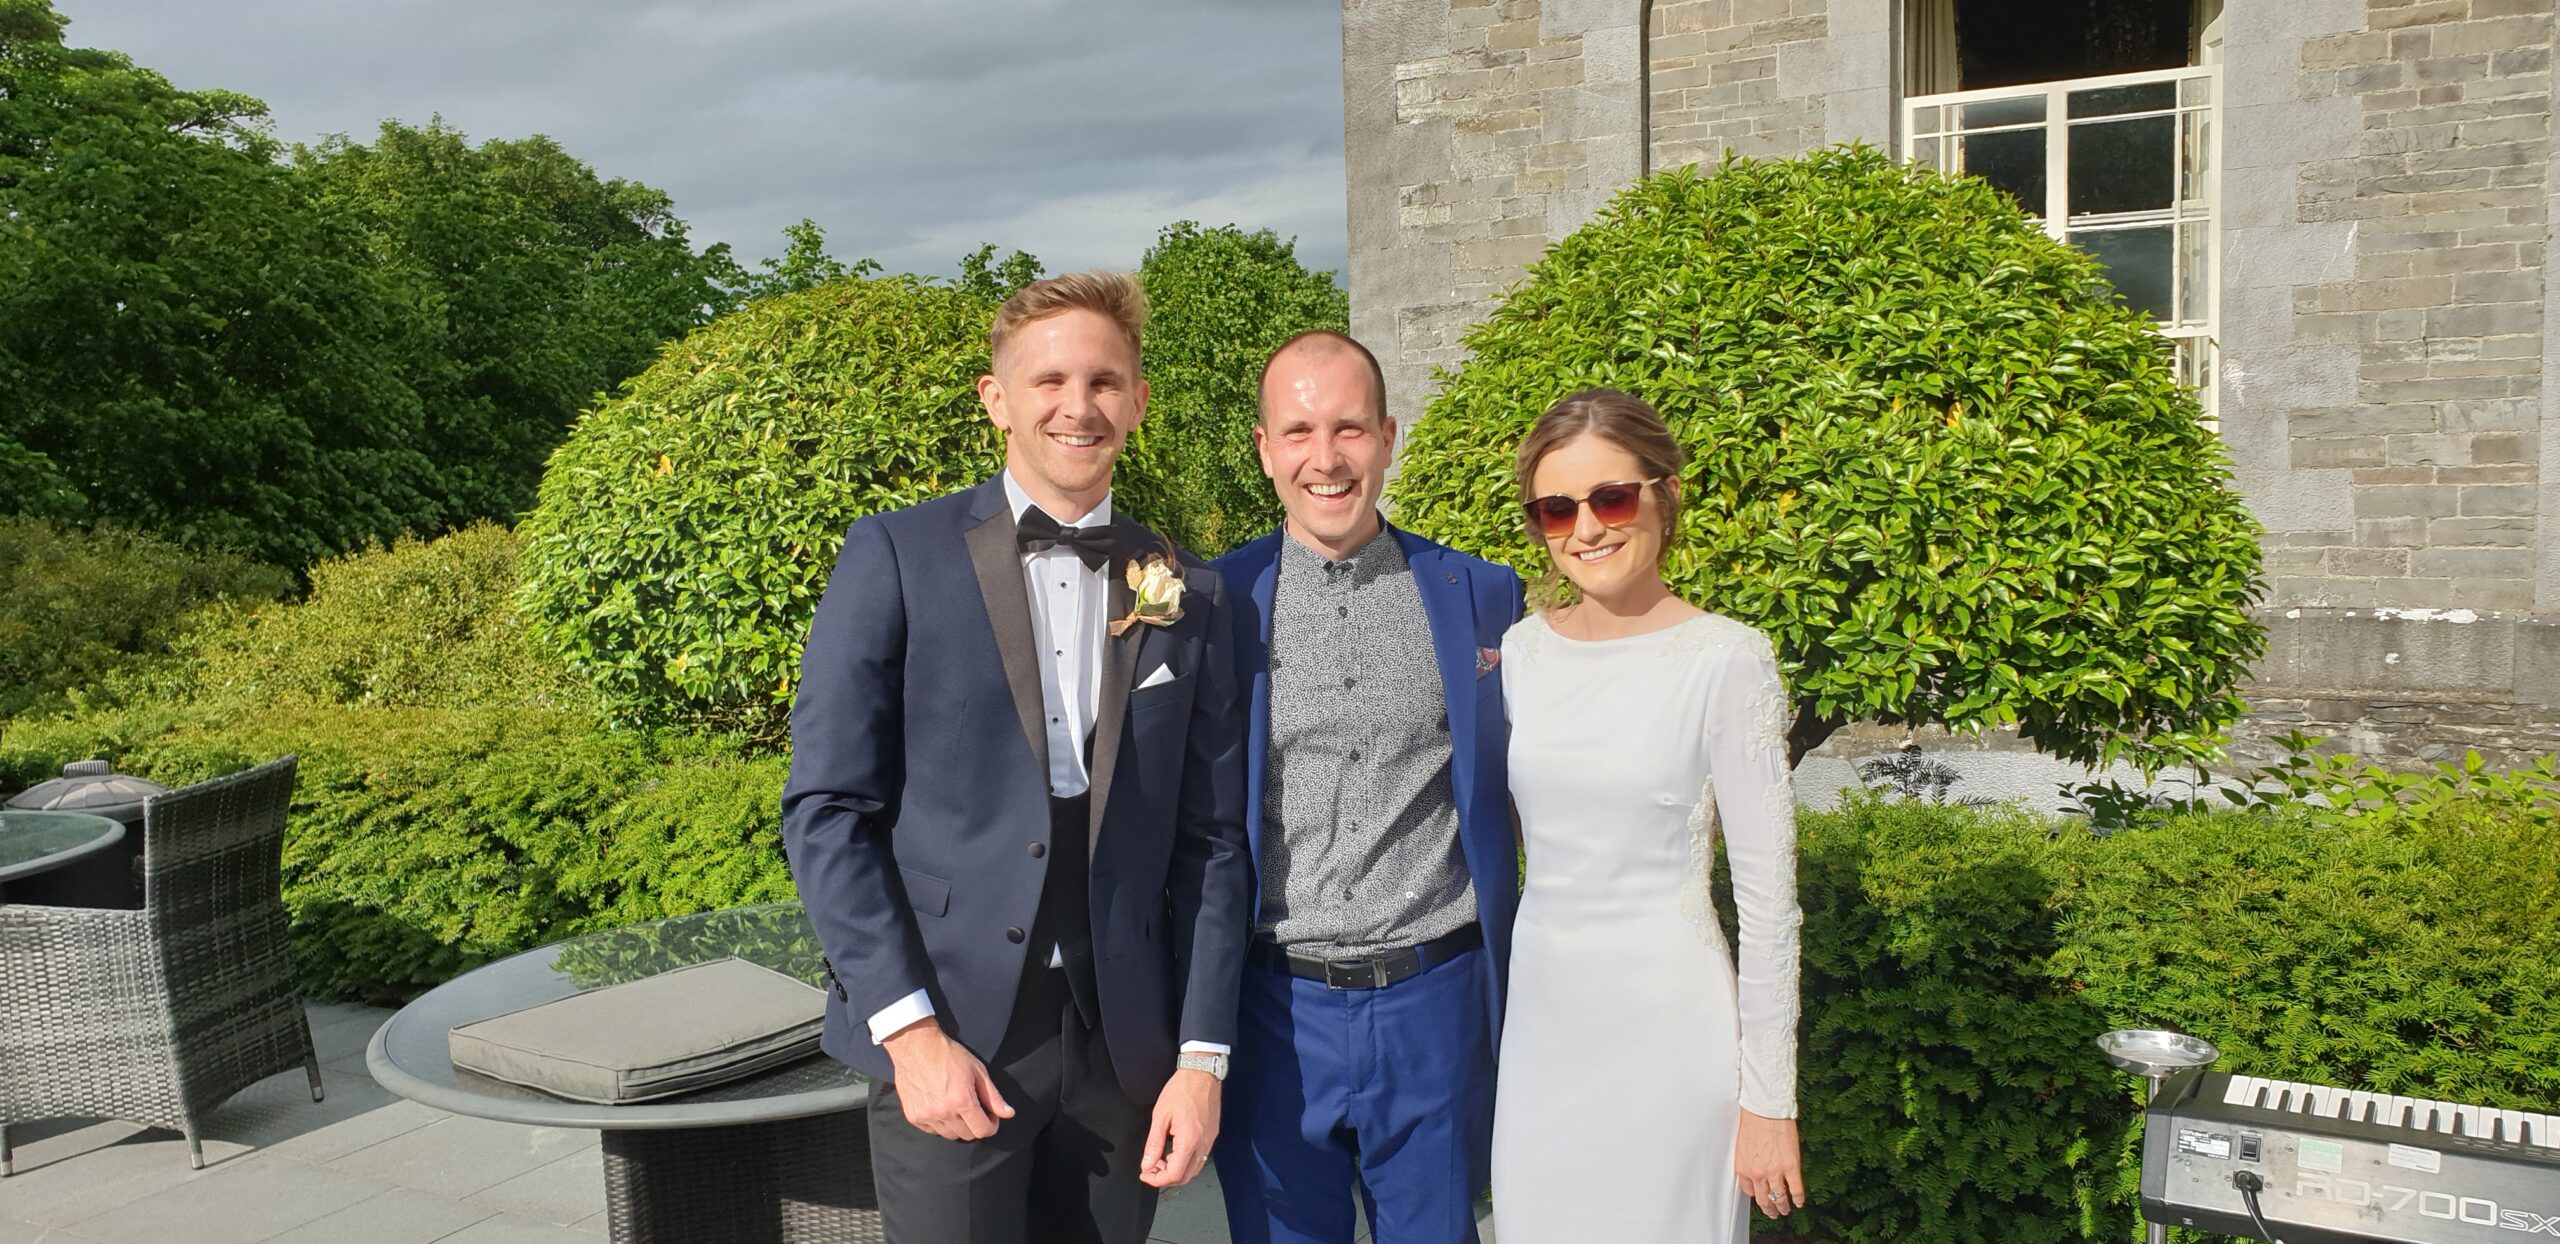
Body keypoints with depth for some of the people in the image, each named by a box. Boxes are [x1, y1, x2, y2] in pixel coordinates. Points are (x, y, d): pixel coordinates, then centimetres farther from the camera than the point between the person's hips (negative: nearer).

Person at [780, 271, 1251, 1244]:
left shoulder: (1185, 596, 6)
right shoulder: (897, 555, -3)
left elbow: (1209, 839, 7)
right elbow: (825, 808, -5)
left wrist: (1203, 1056, 1)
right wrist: (910, 1028, -12)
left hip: (1122, 1044, 3)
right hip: (947, 1037, -2)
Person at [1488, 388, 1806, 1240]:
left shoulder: (1727, 661, -11)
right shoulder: (1521, 650, 3)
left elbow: (1767, 895, -10)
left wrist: (1768, 1101, -9)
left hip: (1666, 1026, -4)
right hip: (1540, 1018, 5)